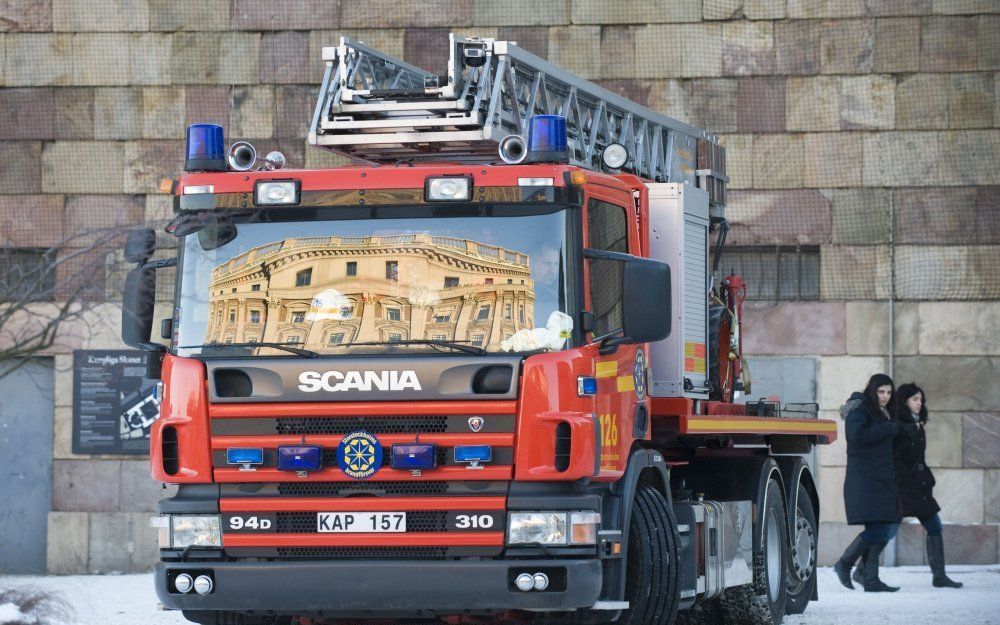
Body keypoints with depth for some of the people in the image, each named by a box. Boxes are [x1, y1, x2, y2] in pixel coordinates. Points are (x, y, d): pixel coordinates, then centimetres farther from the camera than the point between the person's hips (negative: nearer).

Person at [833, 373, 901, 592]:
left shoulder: (882, 413, 21)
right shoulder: (859, 410, -7)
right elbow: (857, 435, -24)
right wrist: (889, 429, -17)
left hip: (881, 480, 9)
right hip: (864, 480, -9)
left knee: (882, 531, 4)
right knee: (876, 529, -16)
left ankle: (871, 580, 7)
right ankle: (844, 564, -1)